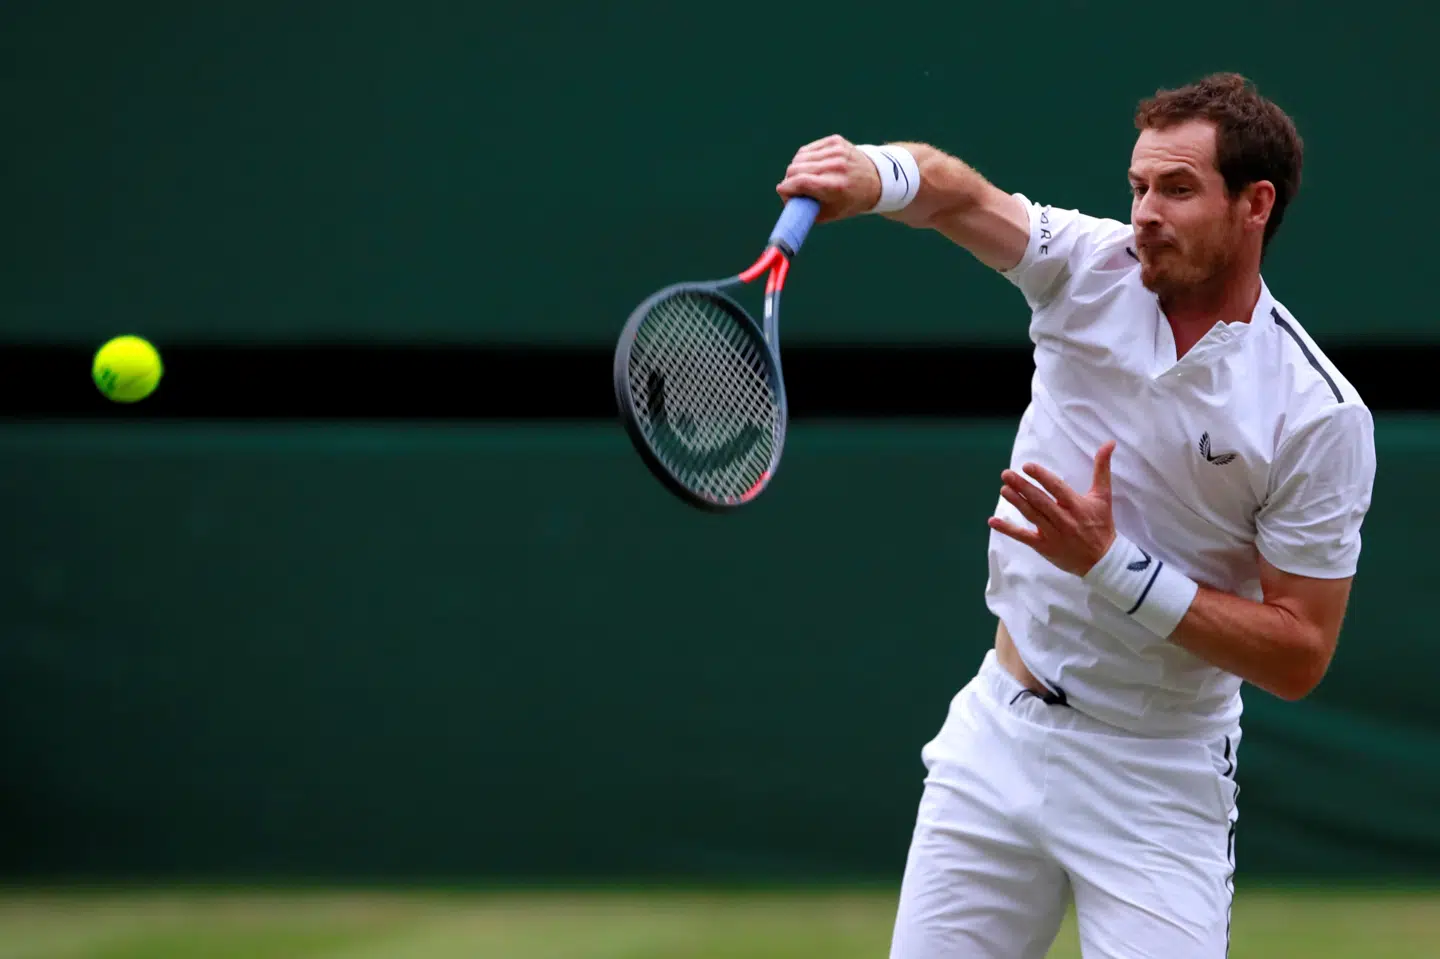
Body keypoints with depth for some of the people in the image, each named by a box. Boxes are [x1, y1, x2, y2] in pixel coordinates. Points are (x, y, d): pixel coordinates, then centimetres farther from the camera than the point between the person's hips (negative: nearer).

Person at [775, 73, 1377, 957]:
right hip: (998, 730, 4)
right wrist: (870, 175, -42)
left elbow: (1298, 657, -14)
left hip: (1156, 778, -3)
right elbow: (960, 195, -18)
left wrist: (1110, 564, -22)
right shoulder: (1092, 270, -4)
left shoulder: (1321, 415, -15)